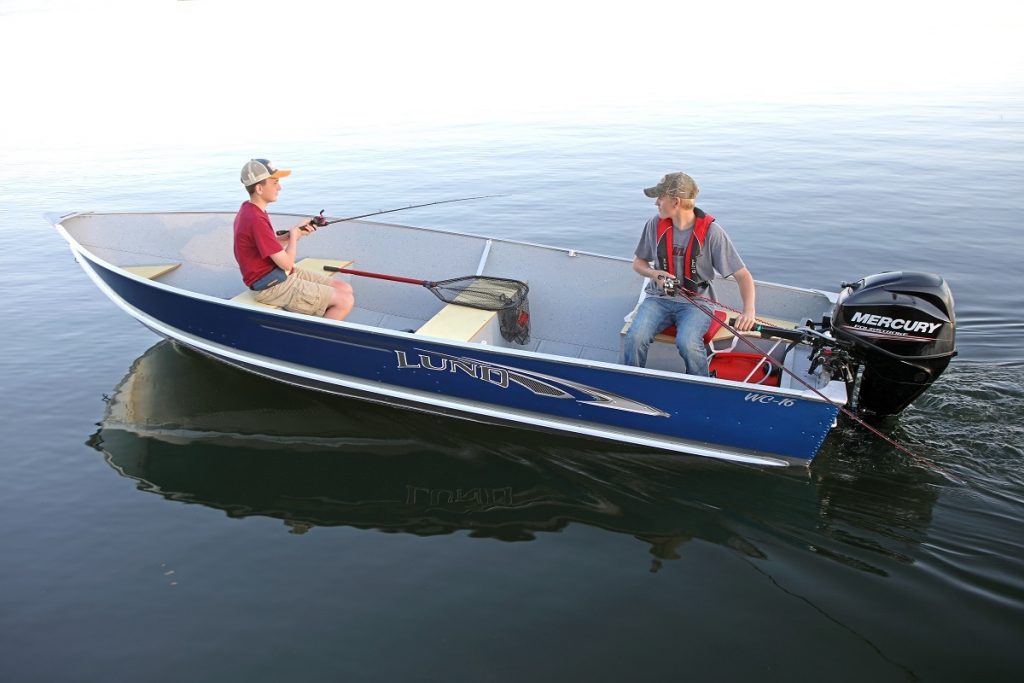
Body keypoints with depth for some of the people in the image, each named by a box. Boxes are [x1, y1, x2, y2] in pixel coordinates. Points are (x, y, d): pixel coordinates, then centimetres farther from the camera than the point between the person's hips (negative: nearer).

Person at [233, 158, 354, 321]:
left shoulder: (250, 209, 8)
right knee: (345, 301, -13)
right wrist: (294, 236, -2)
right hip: (272, 287, -10)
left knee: (345, 289, 5)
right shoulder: (255, 220, -24)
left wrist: (296, 231, 2)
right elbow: (287, 263, -20)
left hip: (281, 275, 10)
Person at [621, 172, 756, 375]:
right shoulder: (655, 225, 1)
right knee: (635, 338, -26)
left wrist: (749, 310, -27)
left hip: (695, 302, -3)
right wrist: (654, 274, -7)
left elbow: (743, 275, -9)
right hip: (658, 298, 3)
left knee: (687, 343, -32)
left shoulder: (710, 232, -10)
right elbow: (638, 263, 16)